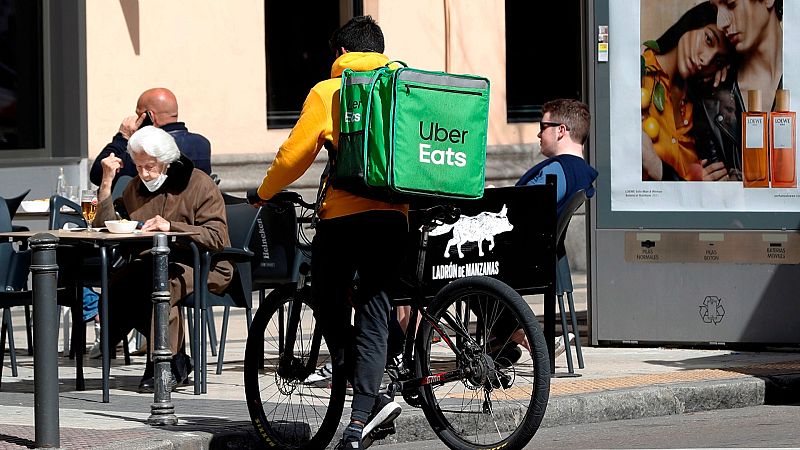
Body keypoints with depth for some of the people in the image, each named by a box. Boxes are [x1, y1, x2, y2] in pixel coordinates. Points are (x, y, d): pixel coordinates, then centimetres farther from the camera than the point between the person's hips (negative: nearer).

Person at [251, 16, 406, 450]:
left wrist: (264, 192, 19)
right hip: (392, 217, 3)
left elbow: (294, 155, 2)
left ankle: (371, 400, -3)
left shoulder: (327, 92, 5)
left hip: (342, 214, -3)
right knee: (373, 313, 5)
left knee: (328, 305, 12)